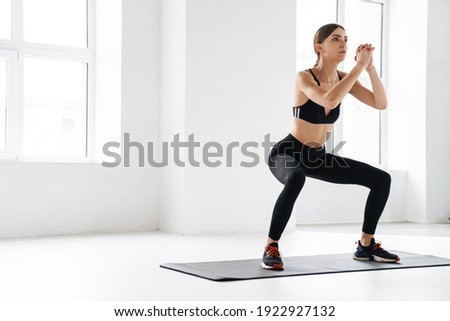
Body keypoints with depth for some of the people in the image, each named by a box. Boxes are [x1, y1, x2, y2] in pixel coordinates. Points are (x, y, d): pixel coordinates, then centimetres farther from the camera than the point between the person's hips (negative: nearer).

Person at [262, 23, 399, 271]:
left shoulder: (343, 78, -1)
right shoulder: (304, 77, -21)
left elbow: (381, 103, -9)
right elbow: (329, 100, -41)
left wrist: (370, 67, -19)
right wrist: (359, 66, -33)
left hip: (318, 157, 7)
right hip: (287, 154, -7)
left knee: (381, 179, 2)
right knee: (296, 180, -44)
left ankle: (366, 245, 16)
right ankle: (271, 249, -27)